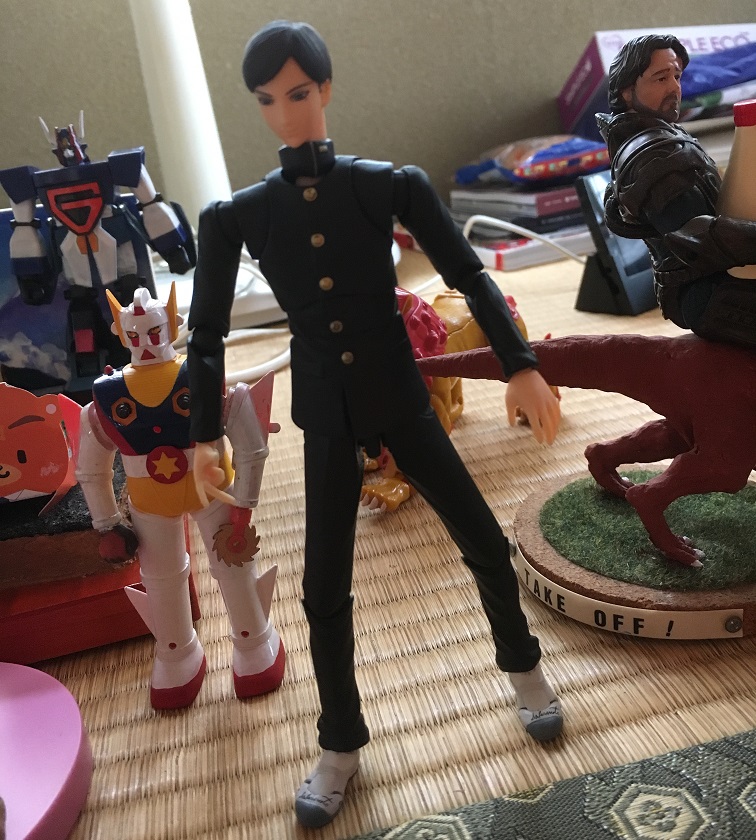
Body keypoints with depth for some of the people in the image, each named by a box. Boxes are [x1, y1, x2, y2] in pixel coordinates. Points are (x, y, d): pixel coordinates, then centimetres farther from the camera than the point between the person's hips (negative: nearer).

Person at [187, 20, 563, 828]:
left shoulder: (392, 184, -5)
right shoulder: (236, 215, -3)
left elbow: (469, 276, -2)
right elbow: (206, 333, 1)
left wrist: (521, 366, -11)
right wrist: (204, 435, -6)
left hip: (400, 397, 0)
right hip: (326, 414, 1)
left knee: (485, 544, 9)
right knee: (324, 592, 5)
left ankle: (522, 667, 40)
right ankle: (341, 746, 29)